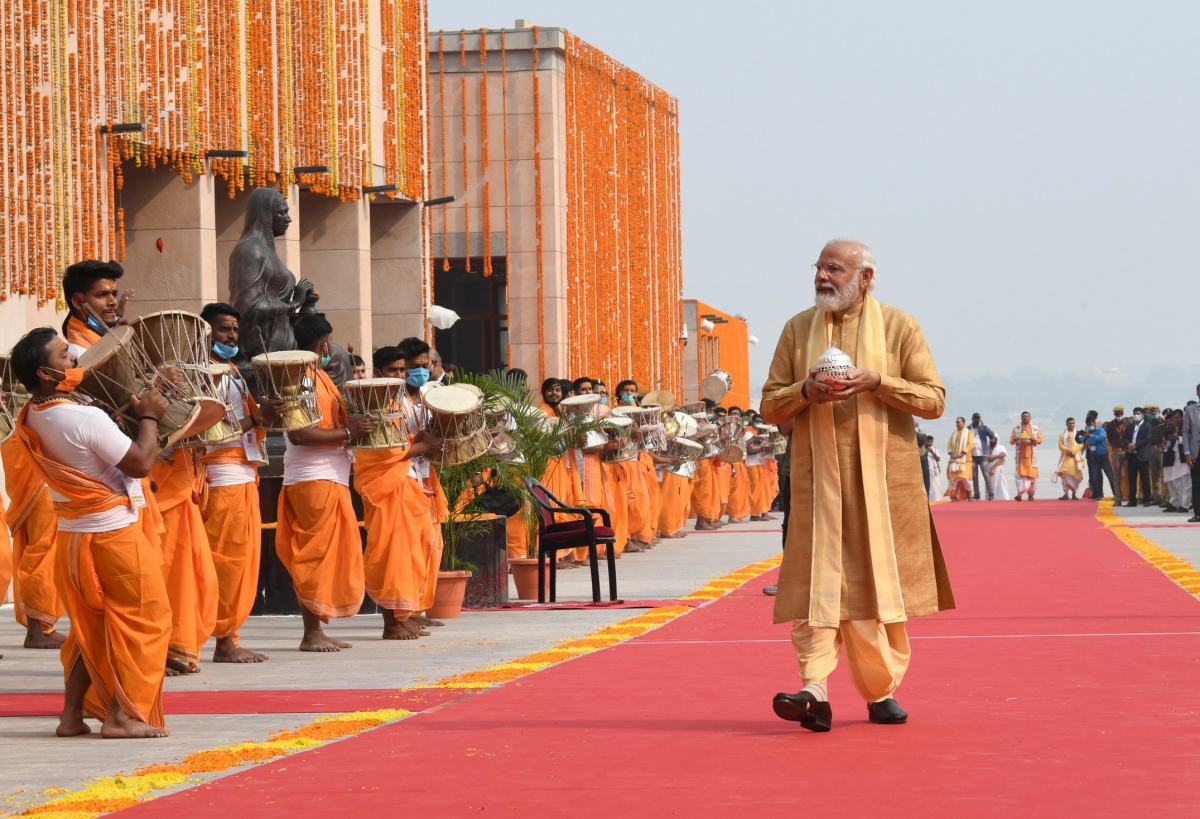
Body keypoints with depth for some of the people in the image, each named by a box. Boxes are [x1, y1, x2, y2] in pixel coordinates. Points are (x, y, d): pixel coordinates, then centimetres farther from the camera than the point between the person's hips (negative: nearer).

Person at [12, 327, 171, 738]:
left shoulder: (31, 418, 1)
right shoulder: (85, 418, -25)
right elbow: (141, 462, -19)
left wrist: (127, 412, 9)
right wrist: (148, 417, -6)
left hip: (74, 532, 8)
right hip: (114, 533, -8)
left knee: (91, 625, 18)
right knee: (143, 618, 3)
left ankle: (73, 713, 17)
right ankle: (122, 716, 1)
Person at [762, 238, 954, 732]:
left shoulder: (898, 327, 3)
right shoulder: (798, 330, 9)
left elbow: (934, 399, -1)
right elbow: (769, 407, 10)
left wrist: (877, 383, -15)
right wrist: (806, 392, -11)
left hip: (882, 481, -1)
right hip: (819, 482, 1)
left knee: (882, 580, 4)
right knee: (820, 581, -10)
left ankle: (881, 690, 16)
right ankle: (815, 691, -19)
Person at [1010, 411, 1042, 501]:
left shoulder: (1035, 428, 9)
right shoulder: (1016, 428, 10)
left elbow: (1039, 440, 4)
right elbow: (1011, 441, 6)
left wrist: (1032, 439, -17)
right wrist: (1016, 439, -17)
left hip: (1031, 455, 0)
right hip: (1020, 456, 0)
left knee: (1032, 474, -2)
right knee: (1020, 474, -10)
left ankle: (1031, 494, 7)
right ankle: (1020, 493, -18)